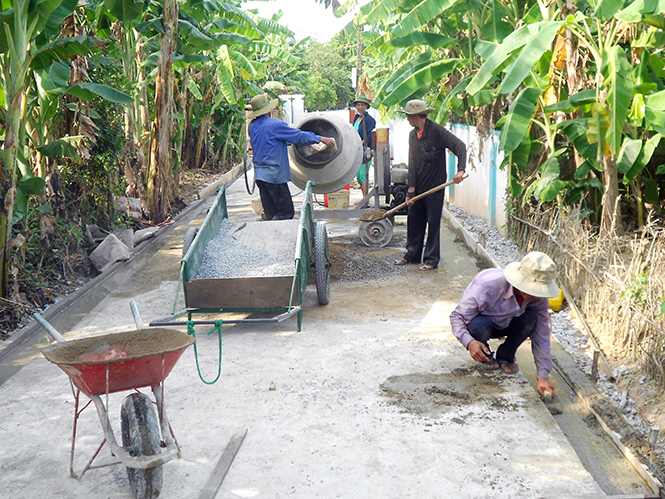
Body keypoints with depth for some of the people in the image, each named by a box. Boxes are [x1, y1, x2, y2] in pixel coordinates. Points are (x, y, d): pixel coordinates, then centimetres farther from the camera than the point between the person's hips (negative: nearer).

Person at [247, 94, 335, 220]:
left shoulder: (252, 126, 10)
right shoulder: (275, 124, -13)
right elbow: (299, 136, -6)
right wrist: (321, 139, 4)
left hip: (259, 174, 8)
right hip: (274, 175, -8)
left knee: (271, 213, 10)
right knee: (286, 212, -4)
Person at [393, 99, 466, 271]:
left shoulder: (437, 131, -11)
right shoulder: (413, 135, 10)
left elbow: (460, 146, -15)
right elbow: (412, 163, 9)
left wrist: (460, 170, -28)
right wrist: (411, 188, 1)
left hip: (435, 186, -7)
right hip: (418, 187, 7)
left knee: (433, 223, 0)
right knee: (414, 220, 11)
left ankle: (431, 259, 9)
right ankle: (412, 255, 24)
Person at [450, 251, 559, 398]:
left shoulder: (539, 298, -23)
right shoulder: (486, 286, -37)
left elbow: (541, 335, -17)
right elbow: (457, 316, -30)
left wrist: (543, 376, -23)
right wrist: (469, 342, -48)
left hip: (504, 325, 4)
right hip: (479, 322, -3)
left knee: (530, 317, -27)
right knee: (481, 325, -39)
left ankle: (505, 356, -2)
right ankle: (486, 356, -4)